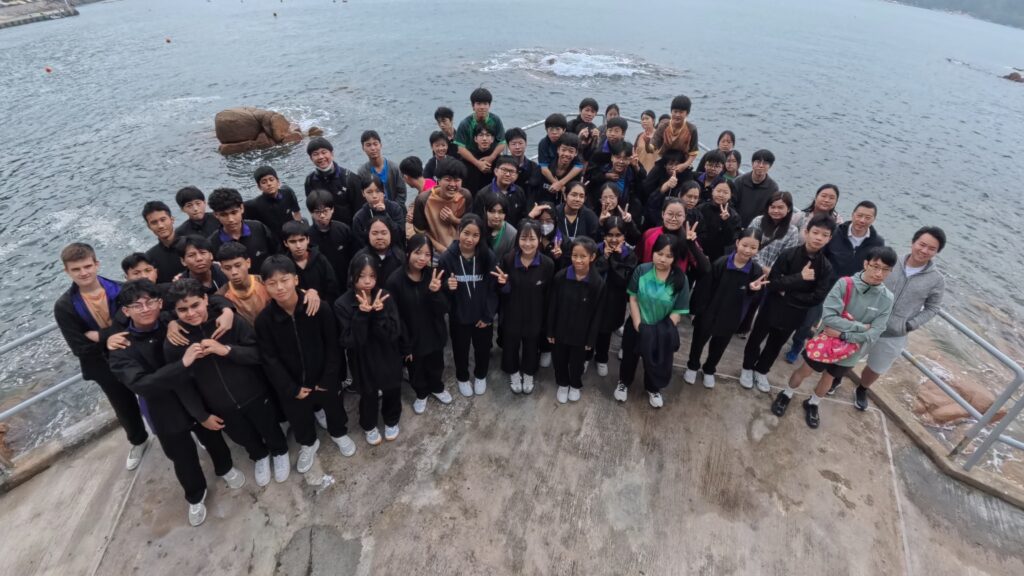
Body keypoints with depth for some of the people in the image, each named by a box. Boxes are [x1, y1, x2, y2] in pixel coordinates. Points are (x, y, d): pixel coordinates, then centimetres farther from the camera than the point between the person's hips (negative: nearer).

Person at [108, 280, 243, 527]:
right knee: (184, 459, 18)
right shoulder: (122, 349, -19)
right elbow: (140, 384, -33)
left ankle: (225, 468, 58)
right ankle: (195, 496, 49)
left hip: (199, 398, 1)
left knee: (213, 439, 25)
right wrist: (182, 364, -42)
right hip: (165, 413, -1)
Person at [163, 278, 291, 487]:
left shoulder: (231, 321, -22)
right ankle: (260, 457, 58)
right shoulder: (173, 342, -13)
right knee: (245, 439, 26)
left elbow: (259, 354, -19)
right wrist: (201, 416, -1)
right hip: (220, 407, 2)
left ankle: (280, 452, 54)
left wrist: (226, 350, -34)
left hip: (255, 396, -2)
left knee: (269, 429, 22)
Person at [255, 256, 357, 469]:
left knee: (334, 409, 24)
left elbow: (333, 347, -12)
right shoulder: (264, 320, -17)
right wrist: (291, 389, -11)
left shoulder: (320, 309, -21)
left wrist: (328, 379, -13)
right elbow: (269, 360, -11)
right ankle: (308, 444, 55)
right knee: (299, 419, 24)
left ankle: (339, 434, 56)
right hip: (291, 385, 1)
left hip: (325, 379, -1)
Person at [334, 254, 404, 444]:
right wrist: (361, 315, -34)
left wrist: (379, 313, -33)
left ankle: (391, 421, 50)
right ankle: (369, 426, 48)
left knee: (392, 391, 19)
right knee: (368, 395, 17)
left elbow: (394, 333, -17)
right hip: (363, 361, -2)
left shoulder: (385, 297, -14)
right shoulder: (342, 304, -18)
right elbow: (349, 341, -22)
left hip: (388, 358, 2)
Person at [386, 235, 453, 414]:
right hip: (412, 338, -2)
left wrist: (435, 292, -33)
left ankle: (437, 388, 55)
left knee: (436, 366, 25)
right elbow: (395, 317, -15)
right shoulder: (395, 281, -21)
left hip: (434, 334, 2)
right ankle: (421, 394, 51)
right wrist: (405, 346, -12)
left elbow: (443, 309, -14)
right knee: (416, 370, 21)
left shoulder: (434, 275, -13)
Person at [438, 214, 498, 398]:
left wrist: (488, 315, -10)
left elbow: (492, 289, -9)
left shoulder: (488, 256, -15)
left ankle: (480, 376, 51)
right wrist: (448, 288, -29)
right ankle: (462, 378, 49)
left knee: (483, 348, 21)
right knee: (461, 350, 20)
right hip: (458, 316, 0)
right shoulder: (447, 257, -16)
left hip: (483, 316, 1)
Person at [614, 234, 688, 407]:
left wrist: (663, 332, -19)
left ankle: (653, 389, 50)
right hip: (637, 326, 0)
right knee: (629, 357, 21)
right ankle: (624, 382, 50)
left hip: (662, 332, 0)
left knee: (657, 361, 21)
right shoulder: (641, 270, -16)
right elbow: (633, 299, -10)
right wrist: (638, 326, -15)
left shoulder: (680, 279, -17)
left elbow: (678, 312, -13)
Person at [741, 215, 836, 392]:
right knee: (756, 339, 14)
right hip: (772, 308, -2)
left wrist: (788, 295, -17)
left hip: (793, 314, 2)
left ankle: (761, 371, 41)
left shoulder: (826, 267, -10)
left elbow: (817, 298, -15)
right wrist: (799, 277, -25)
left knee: (775, 345, 20)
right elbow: (772, 283, -21)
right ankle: (747, 368, 36)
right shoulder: (789, 255, -16)